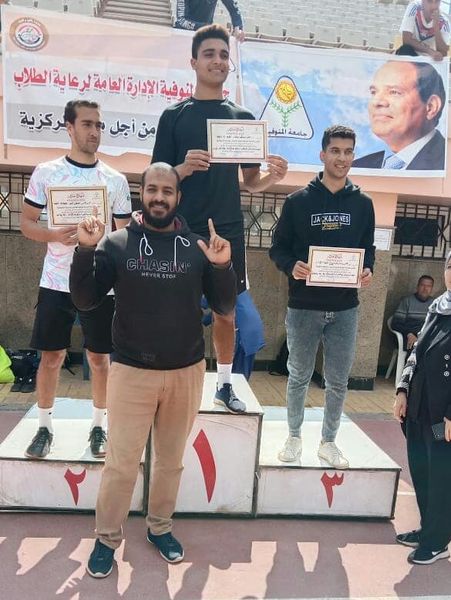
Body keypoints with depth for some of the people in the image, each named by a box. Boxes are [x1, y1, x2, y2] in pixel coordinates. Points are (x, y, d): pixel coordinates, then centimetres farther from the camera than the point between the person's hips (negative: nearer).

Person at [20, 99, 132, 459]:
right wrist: (54, 236, -16)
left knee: (100, 357, 7)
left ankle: (99, 427, 24)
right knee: (51, 356, 7)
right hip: (56, 282, 0)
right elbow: (26, 223, 4)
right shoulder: (46, 173, 1)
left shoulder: (116, 180, 3)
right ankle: (45, 427, 25)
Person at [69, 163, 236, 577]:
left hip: (186, 372, 2)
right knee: (121, 463, 6)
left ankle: (160, 527, 38)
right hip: (132, 372, -2)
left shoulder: (197, 246, -1)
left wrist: (222, 267, -17)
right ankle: (107, 539, 27)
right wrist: (85, 250, -19)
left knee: (171, 459, 17)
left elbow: (225, 307, 0)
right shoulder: (117, 244, -3)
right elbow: (85, 300, -6)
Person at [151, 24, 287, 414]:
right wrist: (185, 168, -20)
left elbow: (250, 182, 12)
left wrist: (273, 177, -10)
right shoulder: (174, 116, 4)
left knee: (227, 311, 9)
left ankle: (225, 385, 23)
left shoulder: (243, 117, 11)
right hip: (184, 231, -2)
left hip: (229, 232, 2)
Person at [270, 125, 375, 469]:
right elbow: (278, 248, 0)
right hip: (304, 306, -2)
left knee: (338, 381, 11)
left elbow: (368, 248, 13)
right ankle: (295, 437, 31)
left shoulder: (363, 204, 6)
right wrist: (292, 267, -20)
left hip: (345, 308, 2)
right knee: (299, 376, 12)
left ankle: (329, 441, 30)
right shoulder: (298, 201, -2)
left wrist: (368, 270, -9)